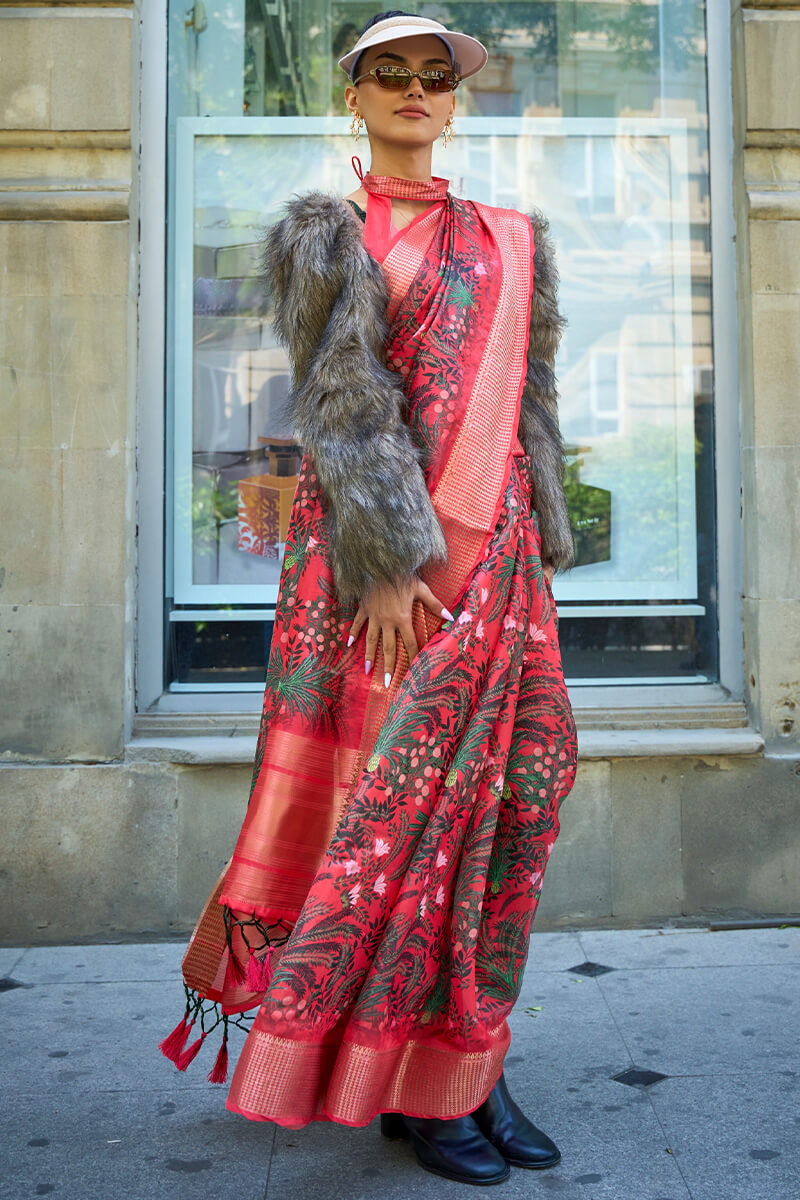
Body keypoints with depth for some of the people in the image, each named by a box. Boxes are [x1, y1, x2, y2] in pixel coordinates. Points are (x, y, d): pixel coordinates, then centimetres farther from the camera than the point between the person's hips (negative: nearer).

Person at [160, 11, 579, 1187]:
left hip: (494, 550, 5)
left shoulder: (511, 241, 18)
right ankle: (414, 1084, 12)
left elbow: (533, 408, 17)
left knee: (499, 798, 5)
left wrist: (540, 554, 11)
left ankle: (469, 1063, 19)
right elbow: (341, 404, -7)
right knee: (395, 801, -2)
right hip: (378, 547, -5)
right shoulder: (324, 236, 5)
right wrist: (387, 562, -16)